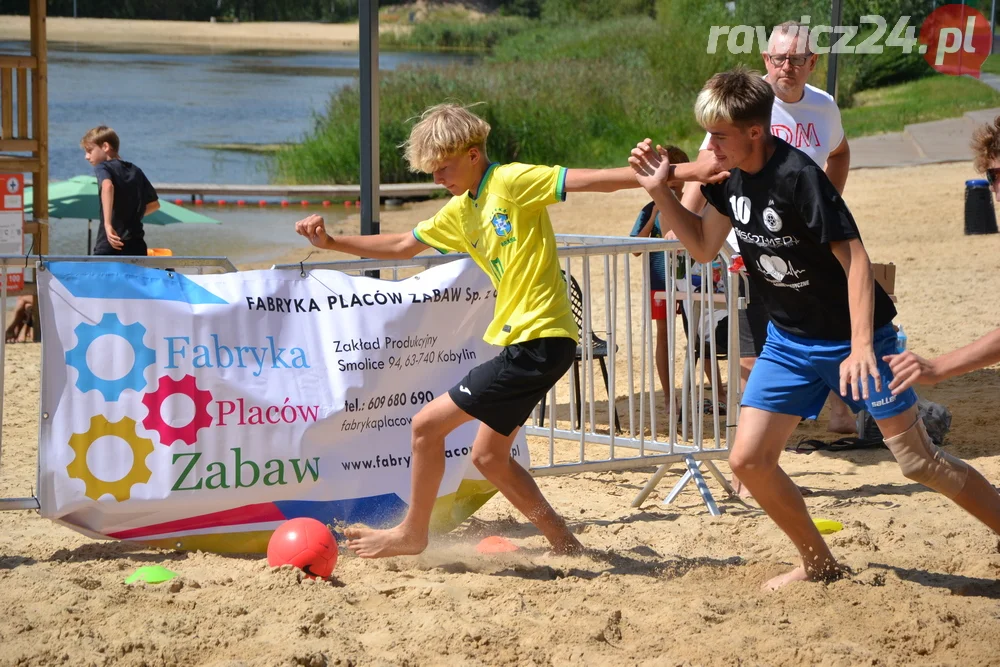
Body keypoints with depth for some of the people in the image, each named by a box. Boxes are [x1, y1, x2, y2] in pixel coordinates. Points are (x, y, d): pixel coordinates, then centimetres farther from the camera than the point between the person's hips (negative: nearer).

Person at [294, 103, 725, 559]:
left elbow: (590, 180, -17)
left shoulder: (511, 181, -10)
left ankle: (412, 534, 10)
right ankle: (564, 543, 19)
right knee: (488, 457, 15)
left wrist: (678, 173, -24)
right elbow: (402, 247, 26)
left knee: (427, 423, -5)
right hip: (521, 345, 10)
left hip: (539, 342, -10)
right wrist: (331, 242, 17)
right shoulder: (460, 212, 16)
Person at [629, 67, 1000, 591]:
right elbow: (704, 247, 8)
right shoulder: (730, 175, -3)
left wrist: (862, 346, -36)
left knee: (917, 460, -5)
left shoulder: (797, 175, -26)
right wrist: (660, 193, -8)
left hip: (852, 337, -7)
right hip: (789, 341, 7)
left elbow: (854, 258, -27)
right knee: (749, 459, 1)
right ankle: (819, 564, 19)